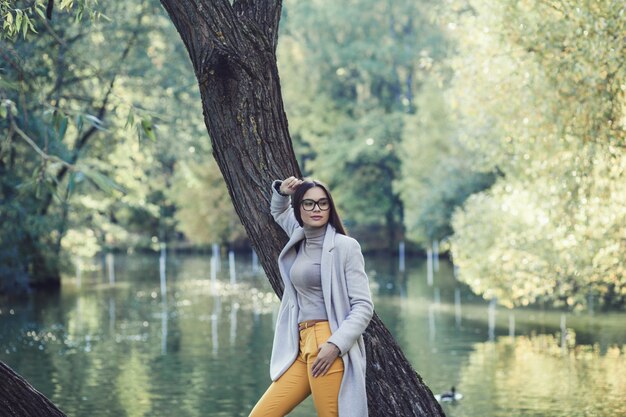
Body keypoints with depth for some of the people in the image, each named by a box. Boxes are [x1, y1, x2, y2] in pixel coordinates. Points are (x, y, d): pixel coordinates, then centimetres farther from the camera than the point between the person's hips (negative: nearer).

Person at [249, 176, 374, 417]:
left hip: (327, 347, -7)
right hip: (301, 348, 7)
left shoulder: (345, 246, -3)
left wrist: (336, 344, -20)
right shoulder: (299, 239, 17)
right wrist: (281, 192, 16)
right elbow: (279, 212, 39)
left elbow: (363, 306, -8)